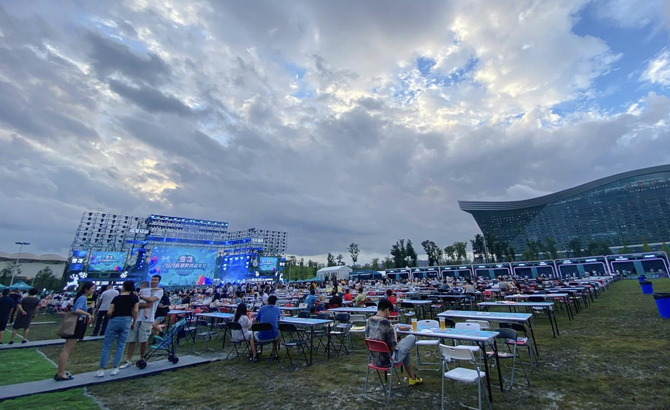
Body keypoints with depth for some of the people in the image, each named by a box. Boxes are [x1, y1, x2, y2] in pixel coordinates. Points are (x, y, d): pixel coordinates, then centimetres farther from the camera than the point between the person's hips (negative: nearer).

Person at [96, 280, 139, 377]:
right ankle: (115, 368, 13)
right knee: (120, 346, 11)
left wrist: (113, 317, 18)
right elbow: (135, 311, -4)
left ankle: (101, 370, 9)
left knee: (106, 346, 9)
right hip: (126, 321, 1)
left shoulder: (116, 297, 1)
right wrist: (133, 323, 7)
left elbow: (109, 313, -4)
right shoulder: (135, 298, 3)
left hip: (114, 320, 0)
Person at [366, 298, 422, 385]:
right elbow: (393, 347, -20)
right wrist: (395, 334, -2)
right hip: (387, 360, -7)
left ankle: (412, 378, 42)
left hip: (375, 360, 7)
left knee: (403, 347, 30)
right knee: (412, 337, 8)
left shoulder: (369, 321, -4)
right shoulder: (386, 323, -27)